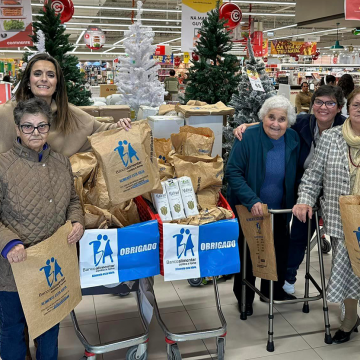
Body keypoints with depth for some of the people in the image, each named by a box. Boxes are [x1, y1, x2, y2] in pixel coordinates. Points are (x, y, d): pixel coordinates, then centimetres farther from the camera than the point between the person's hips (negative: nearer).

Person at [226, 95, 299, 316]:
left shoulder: (293, 139, -4)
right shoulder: (248, 137, -19)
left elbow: (295, 175, 8)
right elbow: (233, 173, -20)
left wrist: (295, 203, -1)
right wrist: (252, 201, -30)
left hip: (280, 211, 4)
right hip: (249, 210, -4)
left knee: (280, 252, 16)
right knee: (247, 255, 10)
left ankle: (274, 290, 41)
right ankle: (245, 298, 32)